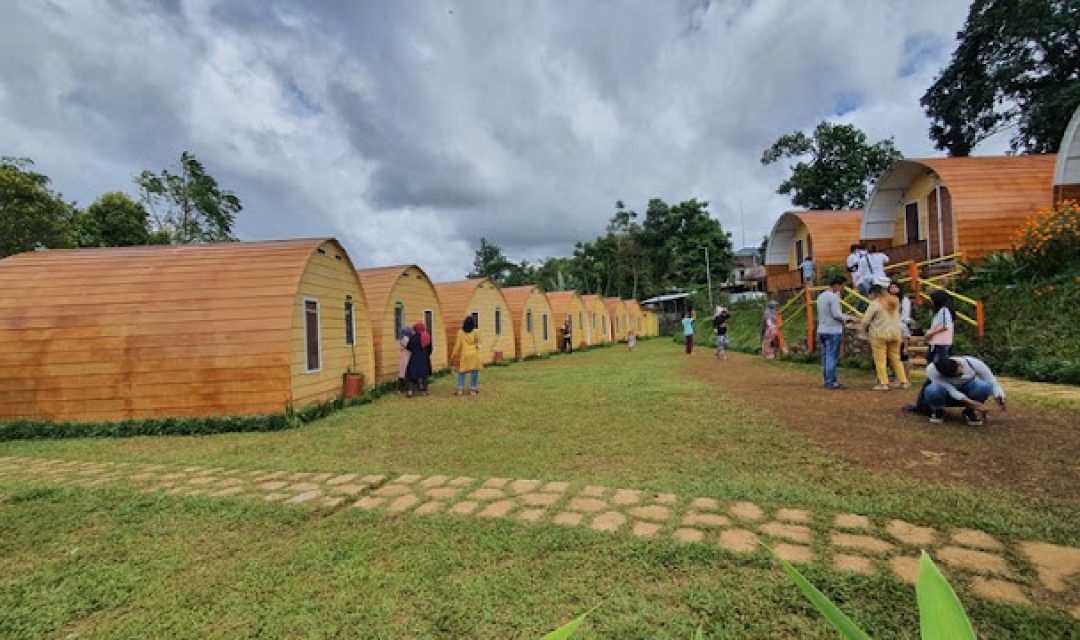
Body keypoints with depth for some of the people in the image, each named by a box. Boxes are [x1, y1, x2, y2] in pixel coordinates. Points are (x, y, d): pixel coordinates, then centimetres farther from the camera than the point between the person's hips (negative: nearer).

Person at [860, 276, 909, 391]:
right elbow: (897, 317, 12)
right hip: (895, 333, 6)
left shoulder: (875, 303, -15)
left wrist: (866, 329, 5)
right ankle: (903, 381, 20)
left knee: (880, 360, 0)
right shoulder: (895, 301, 4)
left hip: (879, 334, -6)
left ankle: (883, 384, -2)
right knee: (896, 358, 16)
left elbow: (865, 320, -12)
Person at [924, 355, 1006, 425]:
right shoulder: (932, 369, -33)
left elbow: (991, 382, -17)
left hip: (967, 389, 3)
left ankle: (969, 411, -4)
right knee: (932, 390, -40)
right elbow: (951, 390, -34)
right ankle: (938, 411, -5)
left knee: (985, 386, -33)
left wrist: (999, 398, -34)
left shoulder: (973, 363, -26)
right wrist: (973, 403, -44)